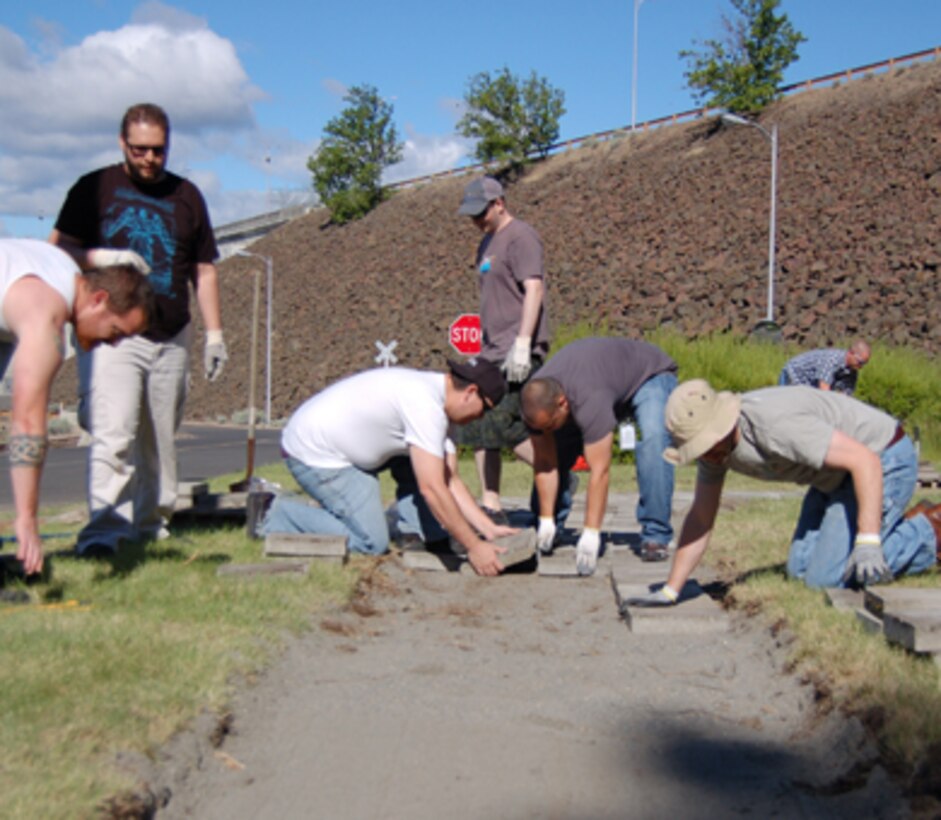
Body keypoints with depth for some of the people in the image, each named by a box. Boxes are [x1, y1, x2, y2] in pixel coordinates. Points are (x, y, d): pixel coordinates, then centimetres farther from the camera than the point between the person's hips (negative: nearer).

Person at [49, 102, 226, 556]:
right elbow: (57, 249, 3)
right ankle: (104, 528, -17)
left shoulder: (186, 196, 14)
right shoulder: (94, 188, 6)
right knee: (113, 436, -16)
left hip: (171, 339, 4)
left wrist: (214, 332, 12)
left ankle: (151, 523, 20)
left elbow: (204, 270, 18)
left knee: (161, 440, 8)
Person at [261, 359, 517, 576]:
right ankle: (281, 516, -1)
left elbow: (450, 481, 6)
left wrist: (489, 528, 0)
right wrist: (473, 547, -22)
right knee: (372, 543, -9)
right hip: (313, 453, -10)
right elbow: (432, 488, -28)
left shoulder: (437, 395, 4)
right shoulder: (424, 405, -26)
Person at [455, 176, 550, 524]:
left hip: (517, 354, -9)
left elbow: (534, 289, -16)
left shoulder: (520, 237, -7)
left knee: (504, 427, -14)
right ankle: (490, 505, 9)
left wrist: (522, 342, -24)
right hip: (492, 352, 10)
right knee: (476, 428, 5)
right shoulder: (487, 243, 21)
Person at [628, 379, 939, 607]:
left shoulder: (774, 425, -35)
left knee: (826, 579, -14)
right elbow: (700, 519, 0)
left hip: (881, 461, -9)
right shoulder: (711, 438, -8)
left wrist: (868, 541, -42)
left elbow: (864, 459, -37)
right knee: (800, 570, 10)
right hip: (836, 476, 9)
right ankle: (901, 526, 21)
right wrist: (670, 592, -3)